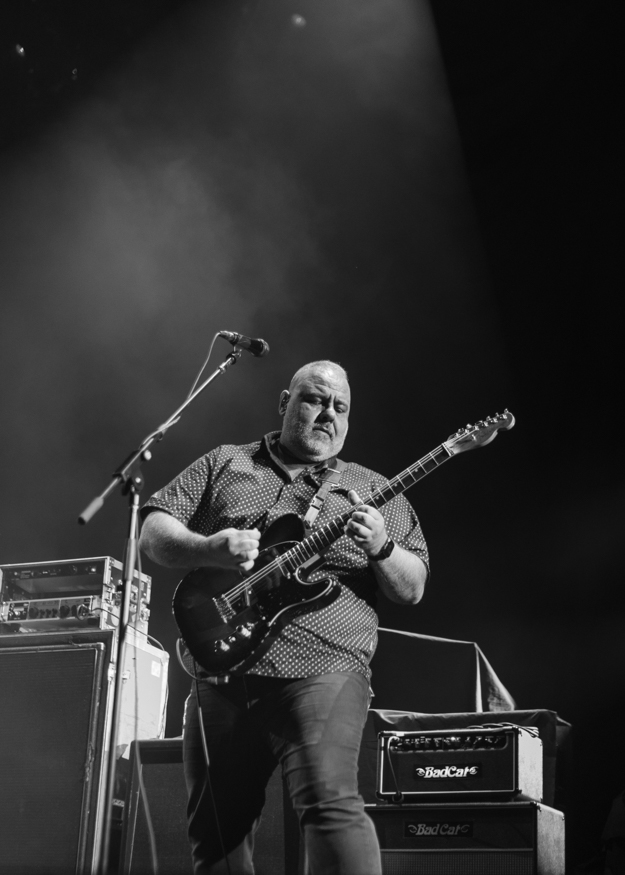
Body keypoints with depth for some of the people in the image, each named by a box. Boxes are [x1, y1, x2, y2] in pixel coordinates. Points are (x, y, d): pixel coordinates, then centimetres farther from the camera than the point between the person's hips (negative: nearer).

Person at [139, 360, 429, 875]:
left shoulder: (375, 491, 13)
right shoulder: (225, 465, 16)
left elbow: (412, 591, 10)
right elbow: (154, 531, 10)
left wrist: (380, 548, -12)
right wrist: (208, 550, -11)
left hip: (324, 671, -2)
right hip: (223, 670, 3)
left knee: (331, 800, -23)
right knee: (215, 829, 6)